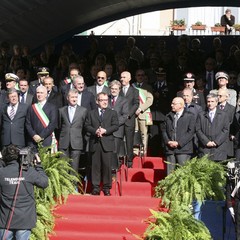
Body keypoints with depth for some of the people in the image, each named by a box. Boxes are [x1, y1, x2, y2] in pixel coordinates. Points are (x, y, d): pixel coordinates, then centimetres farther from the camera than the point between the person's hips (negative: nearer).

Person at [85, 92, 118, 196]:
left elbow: (115, 126, 1)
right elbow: (87, 126, 5)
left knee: (107, 166, -3)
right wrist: (95, 131, -13)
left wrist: (105, 130, -13)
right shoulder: (91, 113, 14)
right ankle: (95, 187, 5)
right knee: (95, 166, 1)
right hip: (95, 143, 1)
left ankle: (106, 187, 5)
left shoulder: (113, 113, 12)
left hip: (107, 143, -1)